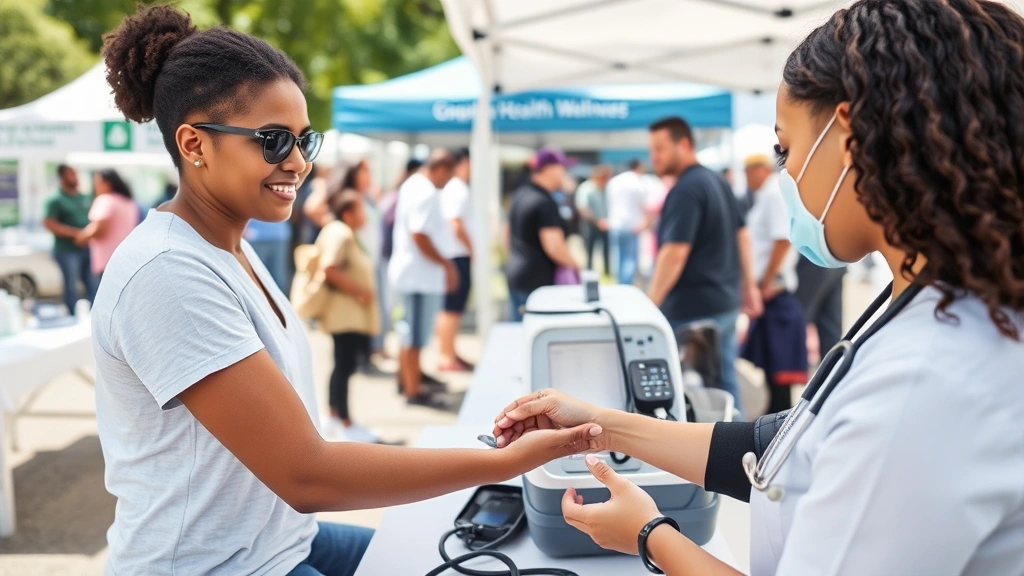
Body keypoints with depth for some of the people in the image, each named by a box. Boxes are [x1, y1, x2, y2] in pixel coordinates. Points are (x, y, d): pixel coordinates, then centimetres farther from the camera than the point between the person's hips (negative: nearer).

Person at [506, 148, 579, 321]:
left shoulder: (520, 194, 11)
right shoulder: (545, 203, -18)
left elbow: (508, 233, 21)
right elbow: (554, 247, -24)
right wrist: (575, 267, -10)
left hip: (514, 273, 9)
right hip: (538, 280, -9)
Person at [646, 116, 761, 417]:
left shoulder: (685, 190, -16)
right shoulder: (718, 181, 12)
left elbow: (675, 252, -23)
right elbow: (742, 235, 17)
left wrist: (650, 304, -23)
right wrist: (749, 285, 21)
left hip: (693, 309, -9)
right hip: (725, 301, 9)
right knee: (725, 385, 15)